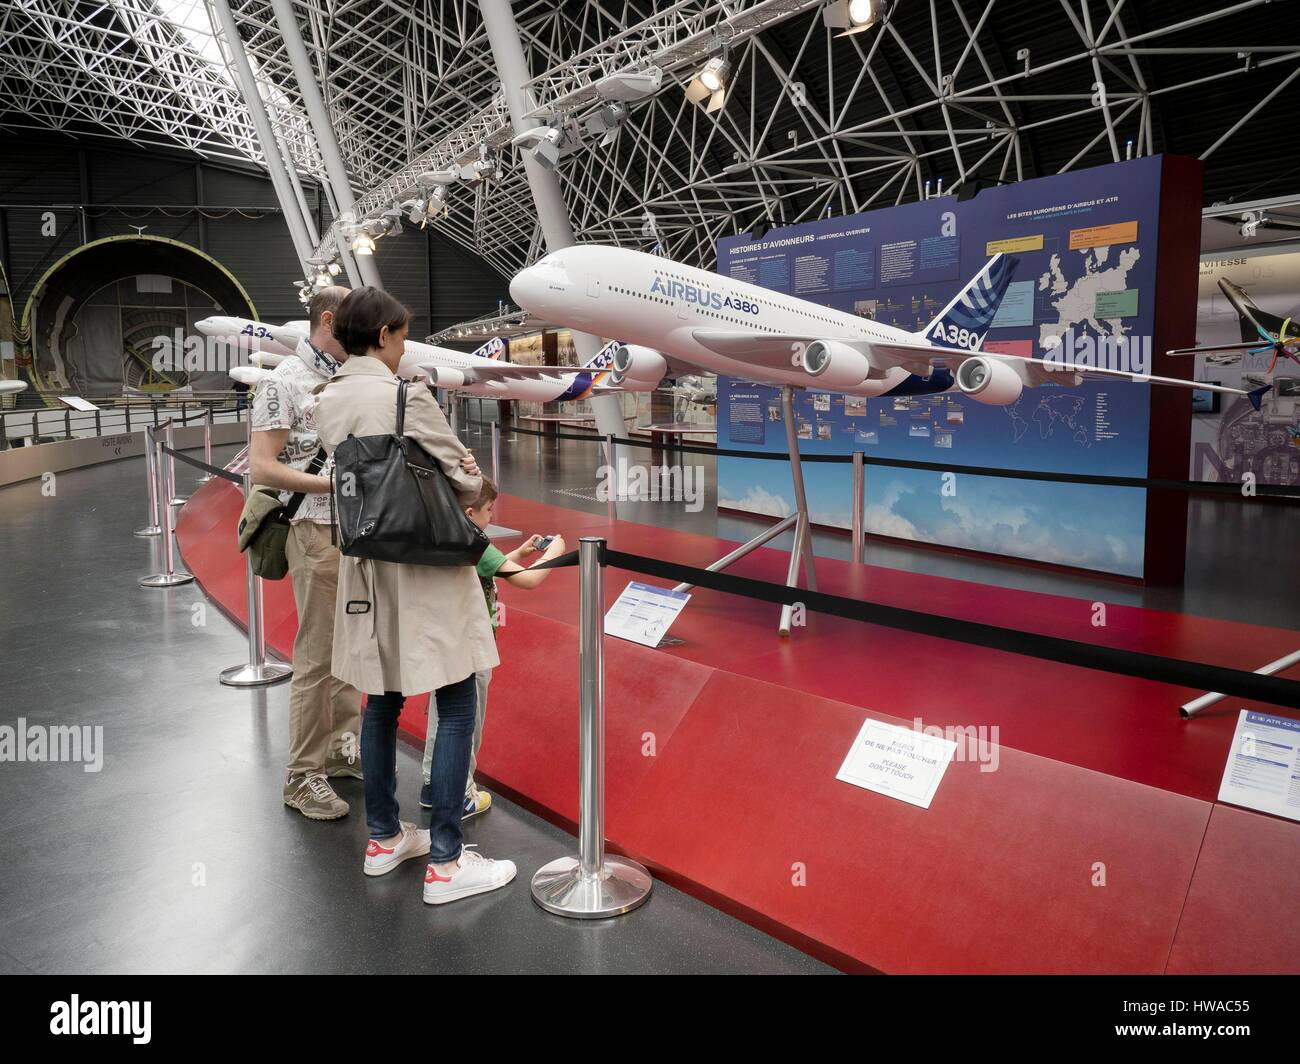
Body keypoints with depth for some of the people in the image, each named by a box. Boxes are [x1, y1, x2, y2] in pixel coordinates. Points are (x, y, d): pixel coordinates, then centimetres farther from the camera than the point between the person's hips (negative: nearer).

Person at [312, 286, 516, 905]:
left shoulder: (326, 402, 6)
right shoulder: (406, 397, -16)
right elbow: (466, 482, -9)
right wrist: (468, 484, 12)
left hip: (367, 567, 8)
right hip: (425, 572, -8)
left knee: (383, 701, 18)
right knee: (455, 708, 1)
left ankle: (384, 837, 31)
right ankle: (445, 862, 6)